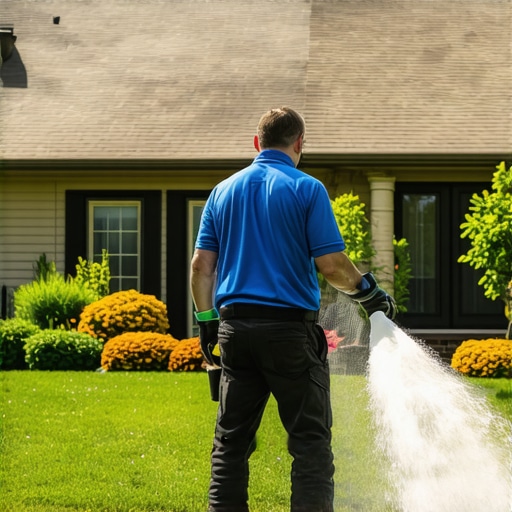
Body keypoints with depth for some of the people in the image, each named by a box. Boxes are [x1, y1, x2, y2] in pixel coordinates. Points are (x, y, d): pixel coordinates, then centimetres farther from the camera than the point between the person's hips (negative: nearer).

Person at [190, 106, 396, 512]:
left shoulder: (223, 191, 10)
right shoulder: (307, 189, -5)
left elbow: (201, 264, 8)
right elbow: (331, 264, -11)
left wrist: (207, 320, 15)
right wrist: (368, 291, 5)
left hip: (235, 326, 5)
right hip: (290, 326, -5)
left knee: (231, 441, 9)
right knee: (311, 440, 1)